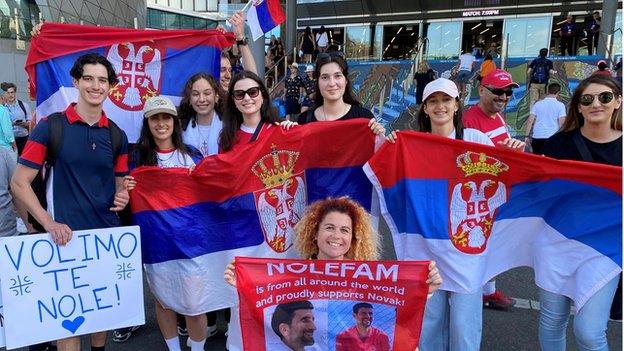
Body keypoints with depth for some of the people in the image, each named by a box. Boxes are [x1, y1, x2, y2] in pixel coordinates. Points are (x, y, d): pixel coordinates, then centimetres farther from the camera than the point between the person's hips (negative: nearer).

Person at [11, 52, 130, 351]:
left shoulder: (117, 135, 5)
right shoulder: (50, 126, -6)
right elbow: (19, 182, -6)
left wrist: (122, 196, -9)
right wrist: (50, 224, -15)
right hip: (67, 236, -4)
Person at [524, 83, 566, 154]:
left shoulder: (538, 104, 6)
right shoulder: (560, 105, -1)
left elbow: (530, 121, 1)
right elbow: (562, 123, -7)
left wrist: (527, 136, 5)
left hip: (537, 138, 2)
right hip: (552, 138, -2)